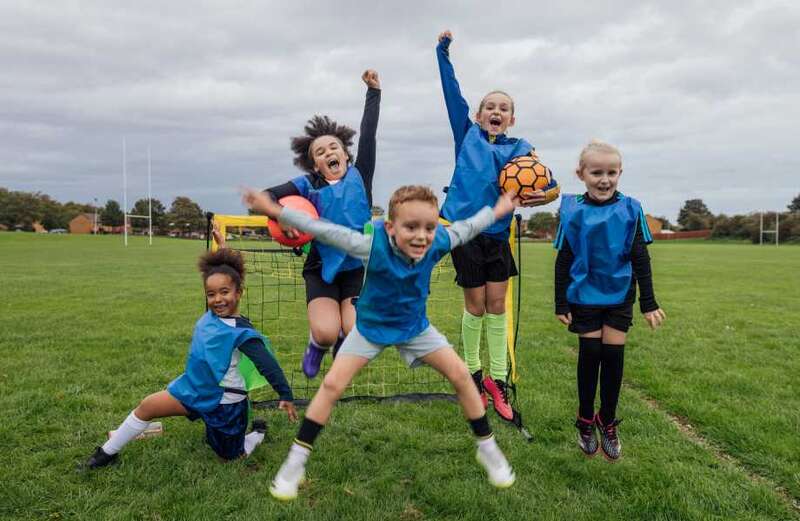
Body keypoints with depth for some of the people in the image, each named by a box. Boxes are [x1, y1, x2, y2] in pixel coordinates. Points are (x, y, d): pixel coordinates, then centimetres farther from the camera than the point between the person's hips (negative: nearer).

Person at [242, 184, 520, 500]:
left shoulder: (438, 243, -25)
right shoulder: (373, 246, -33)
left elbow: (467, 227, -5)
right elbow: (324, 231, -31)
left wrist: (497, 210, 11)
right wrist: (274, 210, -33)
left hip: (415, 326, 3)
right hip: (371, 327, -2)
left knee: (460, 375, -4)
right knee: (332, 384, -10)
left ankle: (488, 448, 17)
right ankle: (295, 462, 6)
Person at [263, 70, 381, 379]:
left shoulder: (359, 175, 2)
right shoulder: (308, 185, 0)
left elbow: (368, 133, -2)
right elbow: (267, 196, -5)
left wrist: (373, 91, -4)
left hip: (358, 265, 1)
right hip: (322, 268, -1)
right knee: (326, 332, -19)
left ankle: (343, 343, 24)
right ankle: (317, 344, 21)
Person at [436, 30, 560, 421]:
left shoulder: (519, 148, 7)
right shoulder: (467, 134, 7)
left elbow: (542, 182, -3)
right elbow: (452, 92, 6)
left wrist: (548, 194, -25)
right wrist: (443, 52, 5)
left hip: (498, 234, 2)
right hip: (465, 230, -2)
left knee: (497, 307, 6)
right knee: (475, 307, 5)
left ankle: (496, 378, 18)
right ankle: (472, 373, 23)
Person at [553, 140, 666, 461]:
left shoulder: (630, 211, -6)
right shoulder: (573, 212, -9)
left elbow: (641, 260, -1)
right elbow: (563, 261, -3)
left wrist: (649, 304, -2)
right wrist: (561, 304, -3)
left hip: (620, 296, 1)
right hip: (585, 296, -1)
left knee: (613, 356, 4)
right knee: (589, 355, 5)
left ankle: (608, 423, 22)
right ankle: (585, 421, 23)